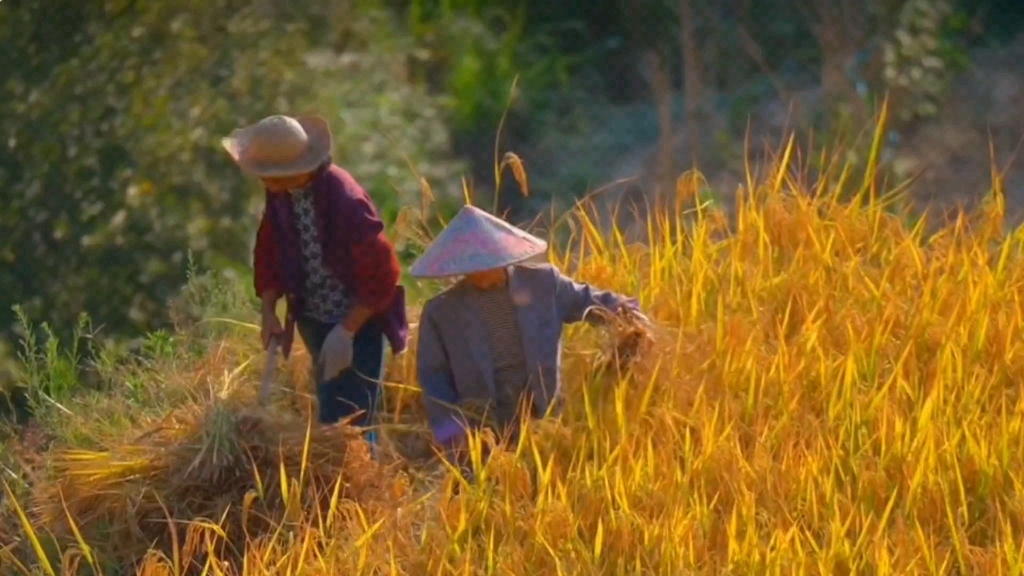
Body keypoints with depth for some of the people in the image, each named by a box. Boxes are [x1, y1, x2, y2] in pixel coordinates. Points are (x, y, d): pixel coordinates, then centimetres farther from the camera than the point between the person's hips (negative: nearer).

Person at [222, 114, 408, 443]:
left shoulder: (344, 200, -27)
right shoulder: (281, 194, -6)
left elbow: (381, 275, -21)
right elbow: (269, 254, 9)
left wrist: (345, 332, -20)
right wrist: (269, 314, -1)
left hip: (356, 323, -7)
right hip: (314, 322, 7)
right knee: (329, 418, 16)